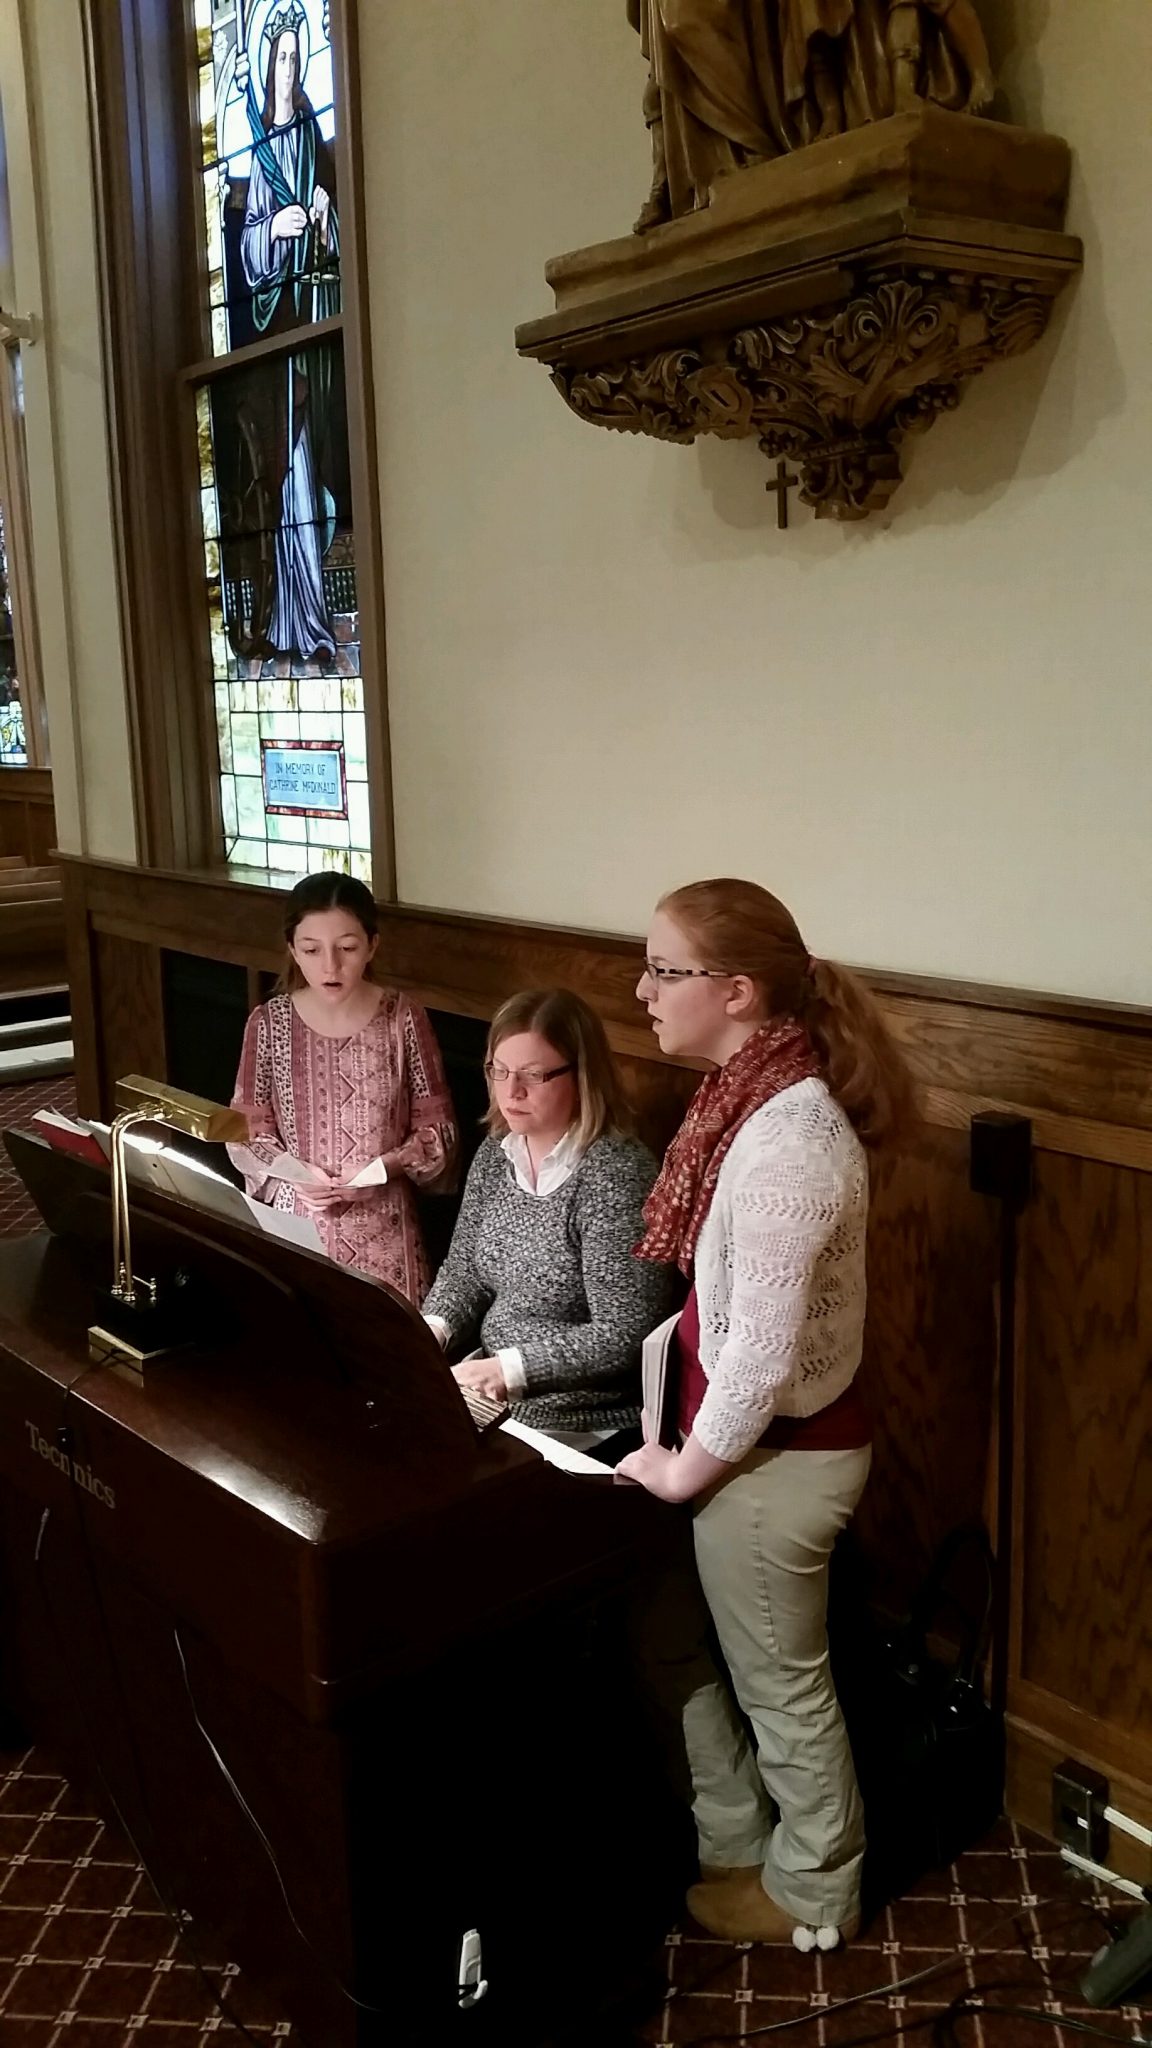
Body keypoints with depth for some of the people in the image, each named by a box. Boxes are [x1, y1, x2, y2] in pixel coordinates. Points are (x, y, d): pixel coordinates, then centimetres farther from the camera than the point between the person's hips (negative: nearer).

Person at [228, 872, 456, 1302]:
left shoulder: (403, 1019, -7)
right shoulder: (269, 1022, -4)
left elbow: (437, 1129, -1)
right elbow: (247, 1131, 2)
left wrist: (382, 1167, -17)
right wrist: (295, 1178, -14)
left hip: (382, 1228, 0)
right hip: (295, 1223, 1)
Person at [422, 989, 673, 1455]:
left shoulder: (616, 1174, -20)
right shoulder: (495, 1154, 4)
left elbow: (624, 1335, -22)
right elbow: (464, 1270, 13)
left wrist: (510, 1369, -27)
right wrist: (432, 1328, -7)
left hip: (582, 1427, -7)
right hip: (491, 1397, 7)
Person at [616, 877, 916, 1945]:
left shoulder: (785, 1134, -30)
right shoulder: (750, 1096, 1)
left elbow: (764, 1347, -27)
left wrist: (686, 1466, -14)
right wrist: (682, 1440, 14)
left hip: (774, 1449, -9)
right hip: (743, 1432, 9)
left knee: (781, 1686, 14)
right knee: (672, 1638, 24)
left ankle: (811, 1896, 39)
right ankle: (735, 1844, 45)